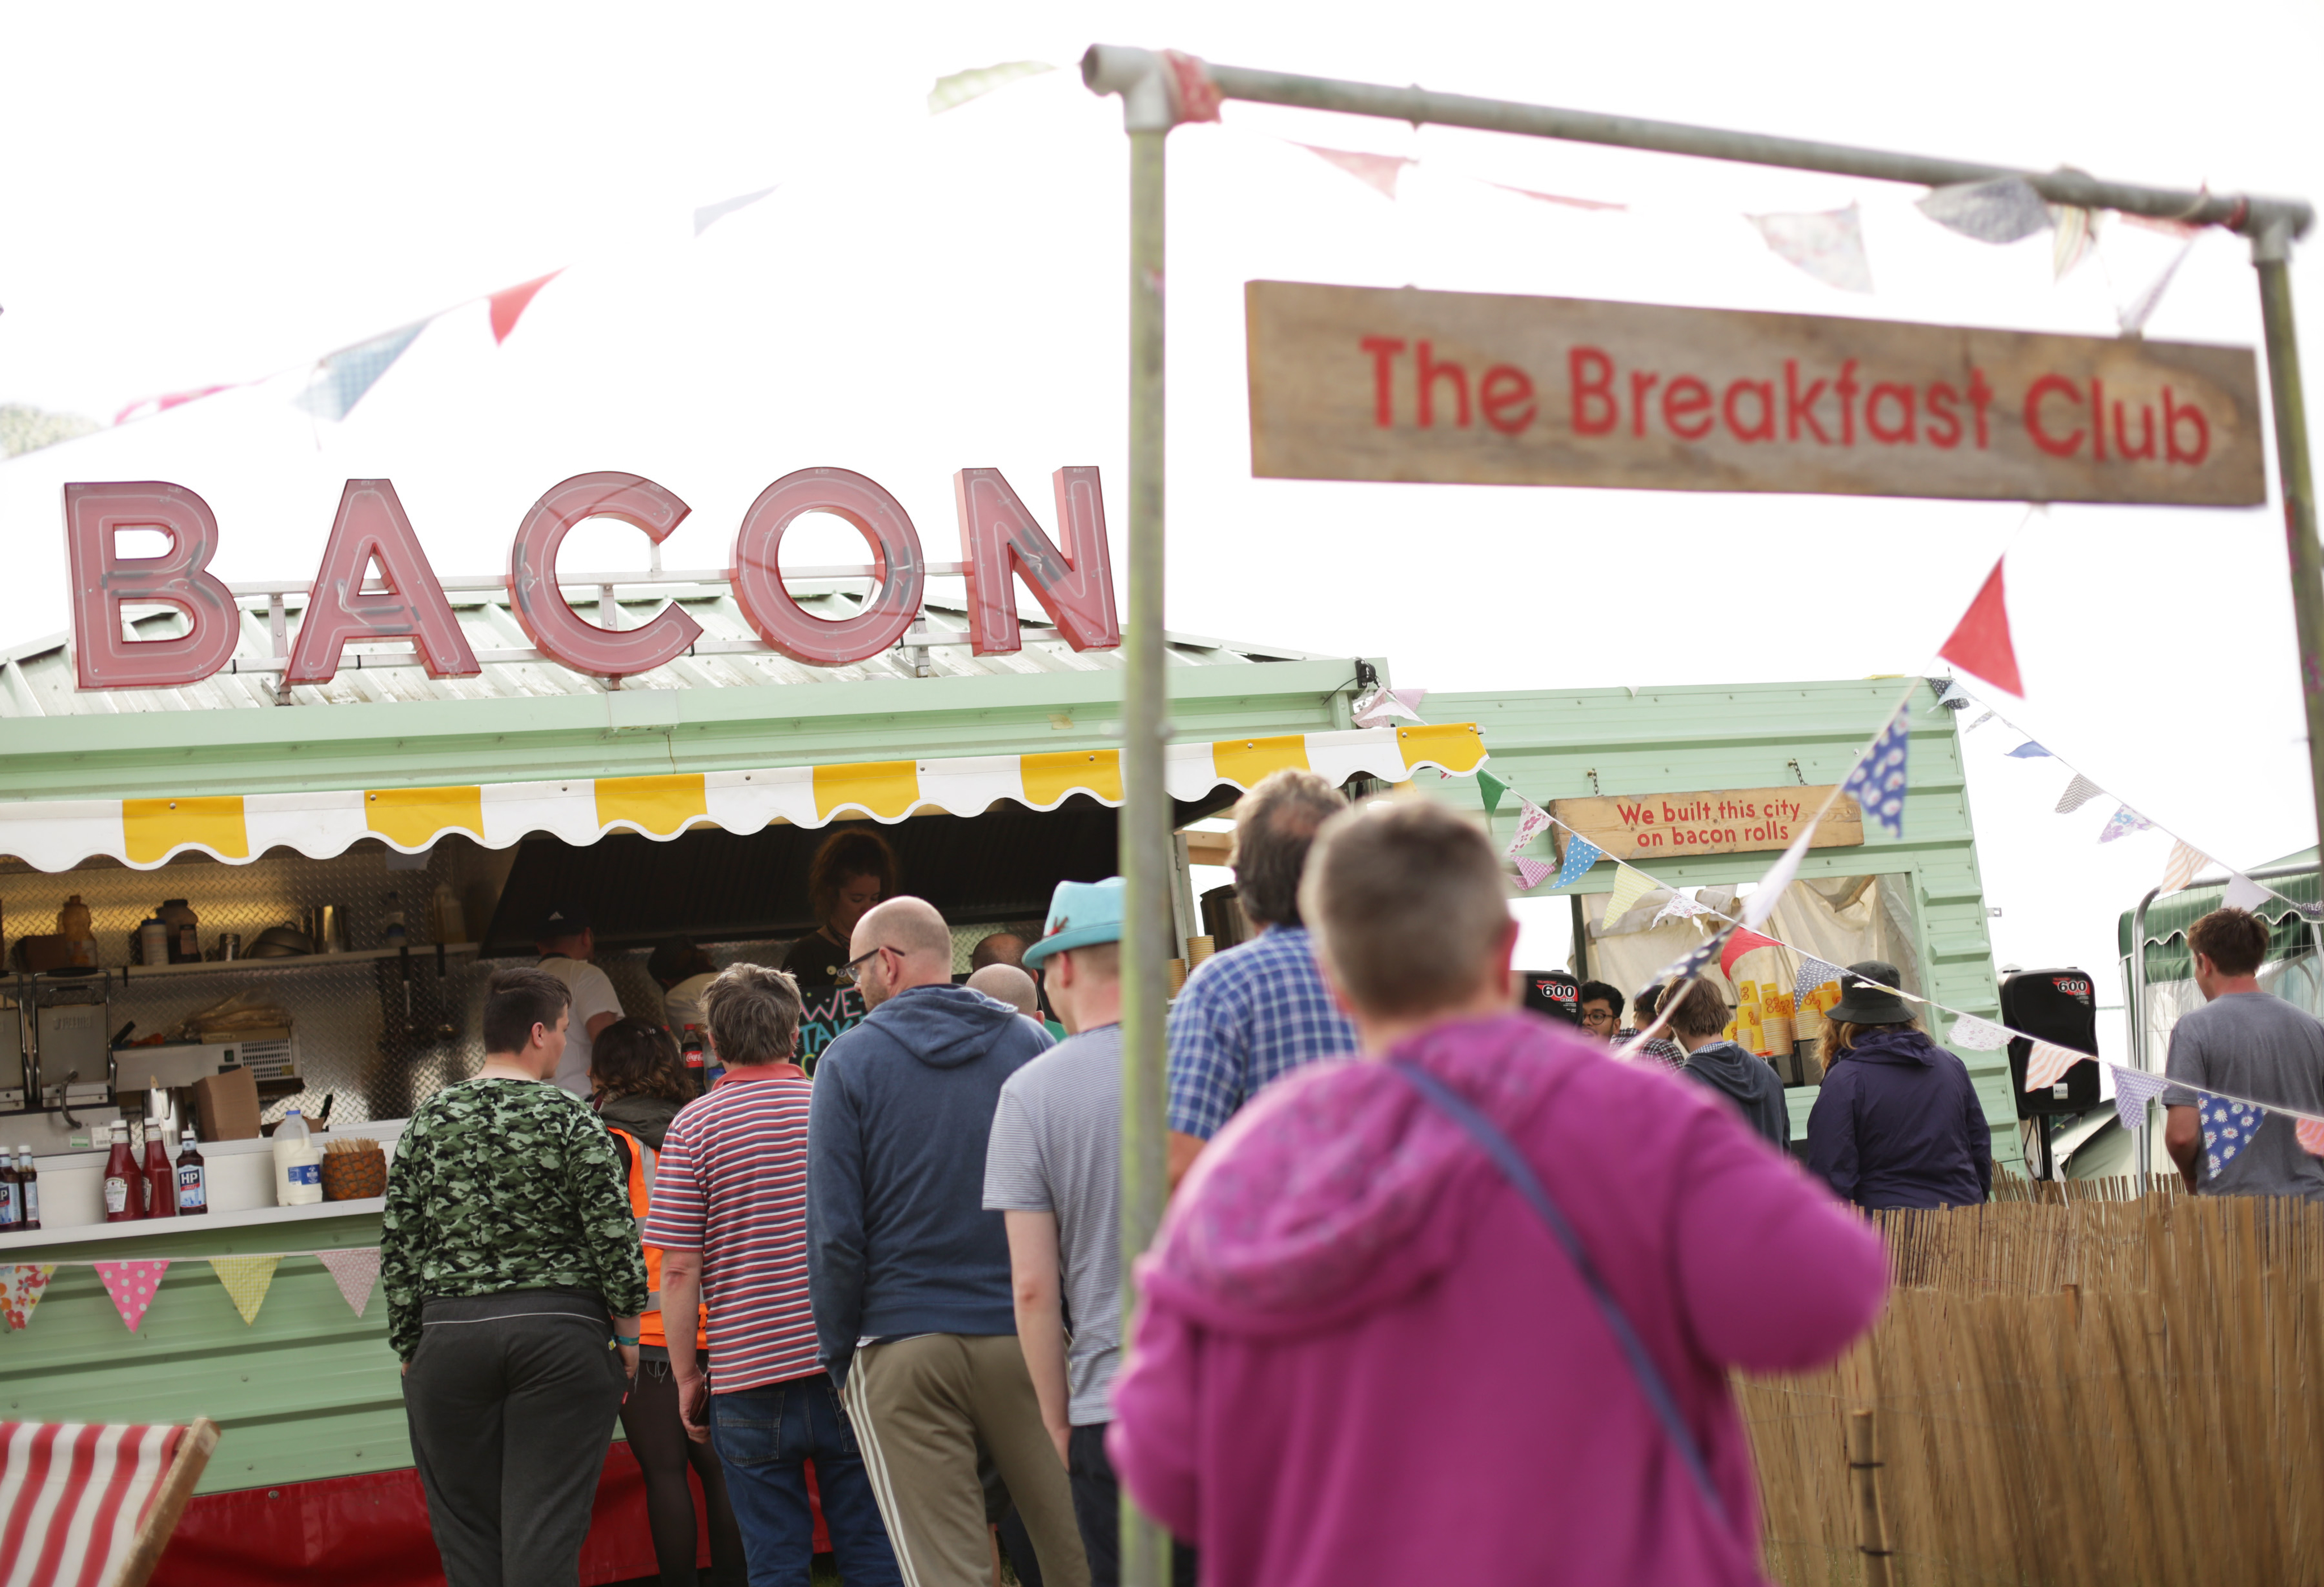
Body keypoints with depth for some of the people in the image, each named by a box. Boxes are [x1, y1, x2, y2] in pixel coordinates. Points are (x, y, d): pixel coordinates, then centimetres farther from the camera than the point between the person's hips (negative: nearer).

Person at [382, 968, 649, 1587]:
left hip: (450, 1331, 3)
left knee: (466, 1530, 9)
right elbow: (613, 1233, -6)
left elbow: (398, 1244, 6)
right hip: (559, 1328, -2)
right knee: (546, 1524, -1)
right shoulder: (569, 1118, -3)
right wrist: (626, 1331, 4)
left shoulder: (428, 1119, 5)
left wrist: (409, 1347, 12)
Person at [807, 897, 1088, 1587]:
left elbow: (834, 1231, -5)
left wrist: (839, 1350, 4)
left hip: (902, 1348, -2)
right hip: (1026, 1338, 2)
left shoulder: (849, 1059, -2)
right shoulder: (1028, 1040, 6)